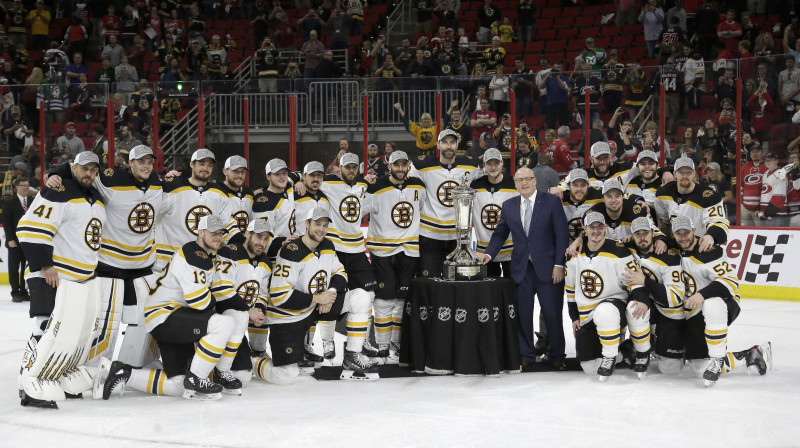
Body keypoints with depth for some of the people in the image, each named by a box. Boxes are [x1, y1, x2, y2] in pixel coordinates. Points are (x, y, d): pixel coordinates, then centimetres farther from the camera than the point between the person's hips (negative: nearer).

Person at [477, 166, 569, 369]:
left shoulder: (551, 202, -1)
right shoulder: (509, 206, 10)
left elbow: (562, 235, -3)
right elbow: (500, 234, 15)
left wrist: (559, 264, -10)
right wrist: (488, 254, -3)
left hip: (547, 268, -3)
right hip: (521, 269, 3)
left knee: (552, 314, 0)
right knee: (523, 315, 5)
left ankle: (557, 356, 11)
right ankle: (526, 356, 16)